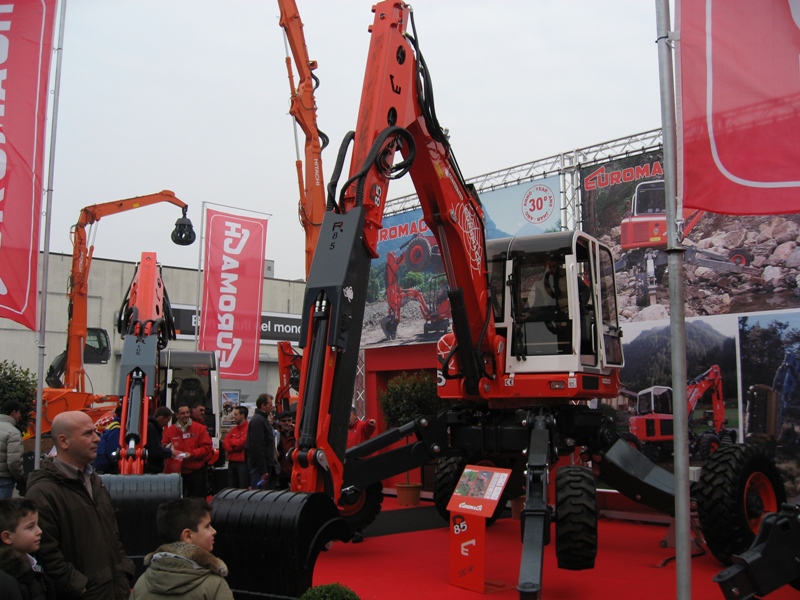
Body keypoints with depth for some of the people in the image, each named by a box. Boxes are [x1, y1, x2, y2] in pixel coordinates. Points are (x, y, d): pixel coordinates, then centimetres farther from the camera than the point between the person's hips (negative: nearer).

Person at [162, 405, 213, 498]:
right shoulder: (169, 430, 5)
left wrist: (191, 454, -14)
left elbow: (207, 447, -3)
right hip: (177, 472, 1)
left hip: (196, 470, -1)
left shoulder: (200, 428, 1)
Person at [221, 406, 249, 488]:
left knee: (244, 488, -5)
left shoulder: (249, 428, -10)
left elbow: (242, 442, -18)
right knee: (232, 488, 13)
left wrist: (231, 440, 2)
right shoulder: (233, 429, 15)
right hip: (232, 462, 8)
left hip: (243, 463, -8)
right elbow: (225, 443, 10)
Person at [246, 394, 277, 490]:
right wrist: (262, 471, -22)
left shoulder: (263, 419, 19)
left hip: (267, 466, 10)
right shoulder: (257, 420, -14)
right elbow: (257, 448, -20)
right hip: (260, 468, -10)